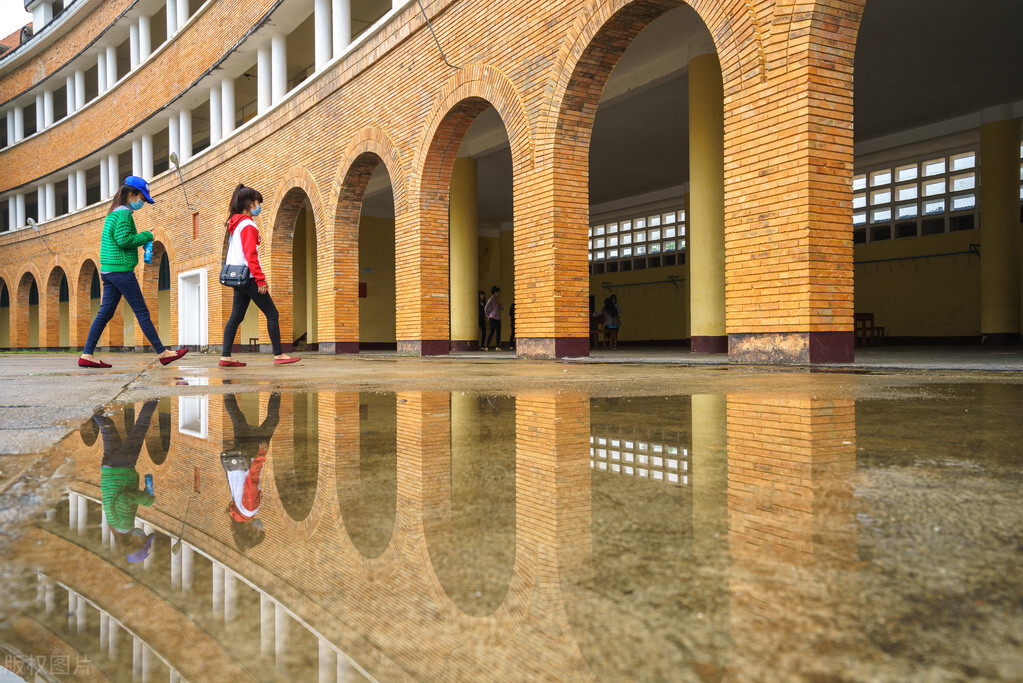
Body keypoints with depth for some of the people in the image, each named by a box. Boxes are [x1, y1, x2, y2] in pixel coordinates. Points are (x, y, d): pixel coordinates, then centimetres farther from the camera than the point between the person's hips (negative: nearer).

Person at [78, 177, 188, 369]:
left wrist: (142, 239, 11)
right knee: (142, 312, -5)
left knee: (105, 313, 8)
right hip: (121, 270, -9)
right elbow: (124, 240, -20)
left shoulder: (112, 213, 20)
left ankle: (86, 355, 6)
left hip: (108, 271, 9)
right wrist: (147, 236, -6)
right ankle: (163, 353, -1)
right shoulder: (124, 213, -10)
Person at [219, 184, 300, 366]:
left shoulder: (236, 223, 17)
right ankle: (279, 355, -3)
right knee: (272, 314, -4)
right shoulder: (247, 224, -12)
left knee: (236, 316, 8)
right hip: (248, 277, -10)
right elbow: (251, 255, -19)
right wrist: (260, 279, -19)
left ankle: (226, 357, 6)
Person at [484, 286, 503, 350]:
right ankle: (486, 346, -13)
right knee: (492, 332, -14)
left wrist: (499, 303, 2)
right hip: (492, 318, -8)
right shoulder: (491, 299, -7)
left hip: (498, 318, 8)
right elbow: (486, 308, -15)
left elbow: (502, 308, 18)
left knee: (498, 333, 5)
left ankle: (497, 346, 10)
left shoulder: (496, 300, 17)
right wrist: (488, 315, -5)